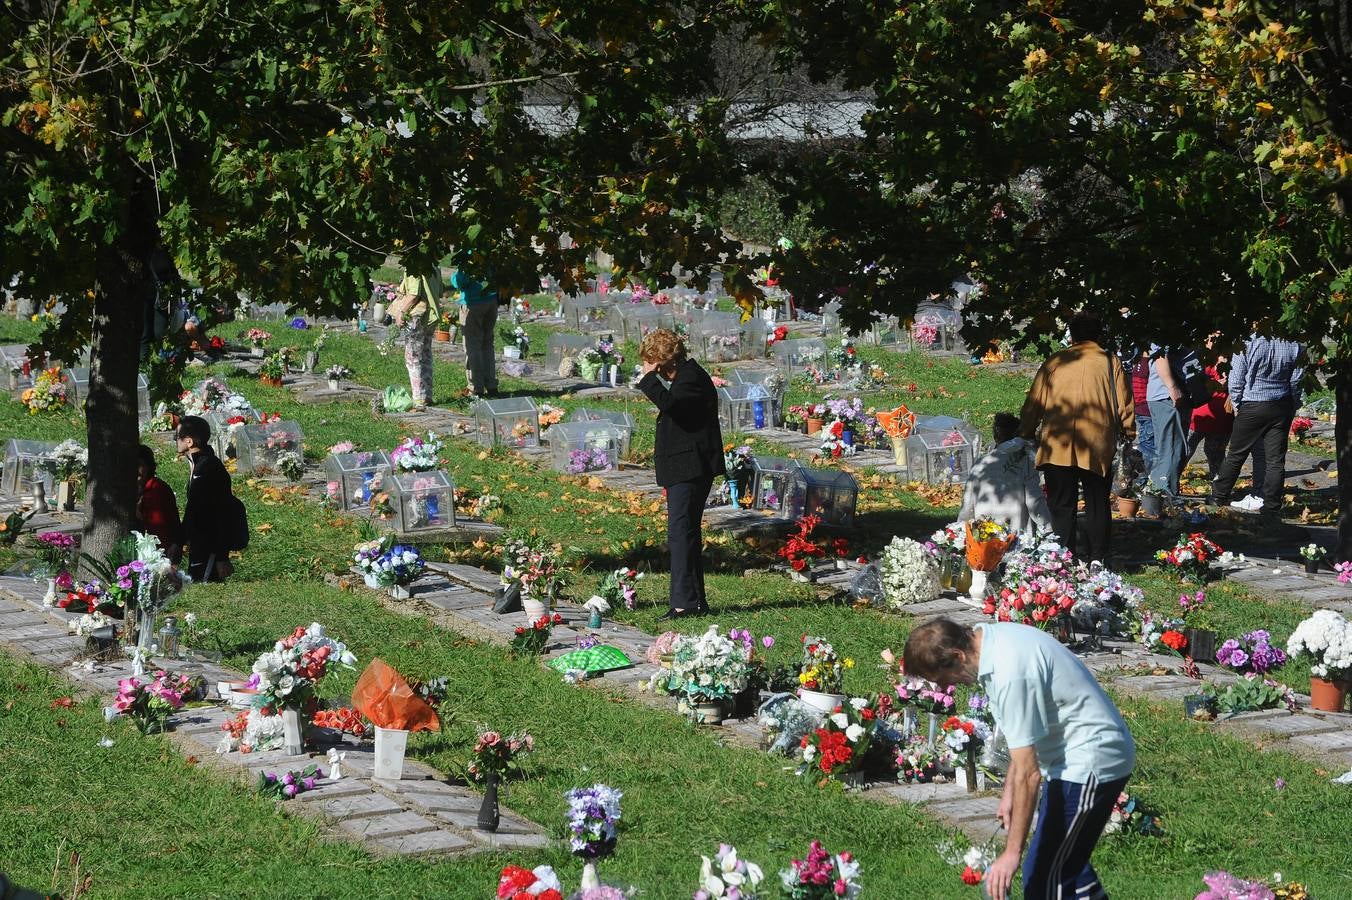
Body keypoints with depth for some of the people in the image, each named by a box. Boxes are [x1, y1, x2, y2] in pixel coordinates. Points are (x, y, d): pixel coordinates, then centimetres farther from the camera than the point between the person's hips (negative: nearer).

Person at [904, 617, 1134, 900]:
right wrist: (1010, 790, 13)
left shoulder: (1010, 674, -28)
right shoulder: (994, 636, 1)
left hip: (1090, 762, -10)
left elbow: (1028, 773, -26)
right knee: (1063, 862, 21)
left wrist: (1012, 853, -21)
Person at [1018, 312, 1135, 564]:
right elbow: (1124, 405, 6)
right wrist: (1129, 435, 19)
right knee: (1097, 504, 10)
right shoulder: (1110, 363, 5)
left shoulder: (1054, 362, 6)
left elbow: (1034, 402, 8)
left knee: (1061, 506, 4)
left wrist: (1026, 436, 17)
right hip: (1098, 447, 0)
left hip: (1057, 446, 0)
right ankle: (1097, 560, 8)